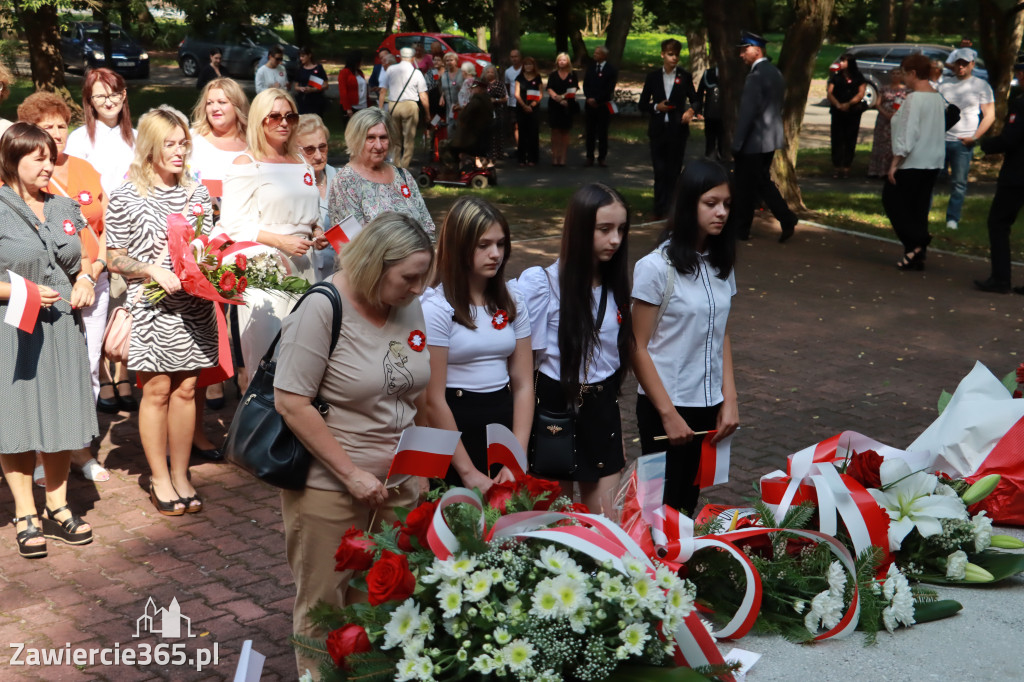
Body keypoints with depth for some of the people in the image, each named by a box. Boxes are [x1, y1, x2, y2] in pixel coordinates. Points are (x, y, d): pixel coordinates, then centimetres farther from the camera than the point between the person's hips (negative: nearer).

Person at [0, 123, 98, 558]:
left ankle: (57, 508, 22)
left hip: (62, 327, 5)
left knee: (61, 417, 9)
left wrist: (85, 281, 3)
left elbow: (83, 259, 23)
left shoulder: (64, 208, 12)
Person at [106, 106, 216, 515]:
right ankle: (159, 479, 13)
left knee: (186, 390, 7)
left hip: (193, 306, 4)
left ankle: (180, 476, 17)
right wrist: (154, 270, -17)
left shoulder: (196, 193, 10)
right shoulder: (126, 197, -3)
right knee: (157, 390, 1)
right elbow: (115, 259, -3)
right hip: (151, 308, -4)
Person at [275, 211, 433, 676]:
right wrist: (351, 473, -19)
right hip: (330, 489, -6)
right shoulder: (322, 307, -16)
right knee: (326, 608, 7)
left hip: (397, 484, 6)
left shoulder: (410, 305, 4)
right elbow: (290, 402, -19)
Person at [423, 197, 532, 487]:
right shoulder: (436, 308, -10)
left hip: (505, 422, 5)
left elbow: (523, 385, 5)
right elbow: (434, 400, -13)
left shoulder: (512, 303, 9)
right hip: (456, 425, -5)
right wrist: (468, 472, -14)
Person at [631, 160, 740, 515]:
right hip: (665, 407, -6)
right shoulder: (656, 267, -13)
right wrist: (668, 414, -13)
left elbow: (723, 337, 12)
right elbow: (638, 349, -12)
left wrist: (729, 400, 2)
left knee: (689, 503, 13)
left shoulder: (721, 265, 6)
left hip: (710, 406, 6)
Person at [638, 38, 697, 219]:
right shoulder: (653, 77, 7)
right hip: (658, 130, 1)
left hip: (677, 130, -1)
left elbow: (694, 100, 7)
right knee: (659, 171, 1)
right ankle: (659, 210, 7)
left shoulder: (685, 76, 3)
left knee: (674, 171, 3)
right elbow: (643, 104, 9)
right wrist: (656, 107, -11)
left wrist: (691, 111, -15)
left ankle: (670, 209, 9)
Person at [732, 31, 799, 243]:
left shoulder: (755, 76, -18)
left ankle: (740, 229, 10)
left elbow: (747, 113, -21)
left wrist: (736, 145, -18)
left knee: (745, 187, 3)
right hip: (770, 138, 9)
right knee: (763, 182, 17)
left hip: (754, 141, -9)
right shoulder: (775, 73, 11)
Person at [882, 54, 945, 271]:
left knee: (892, 199, 4)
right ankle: (917, 256, 13)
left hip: (912, 162, -9)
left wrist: (895, 163, -17)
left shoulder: (914, 99, -16)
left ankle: (915, 242, -7)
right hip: (934, 162, 9)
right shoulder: (938, 98, 11)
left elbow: (907, 134, -20)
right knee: (919, 207, 12)